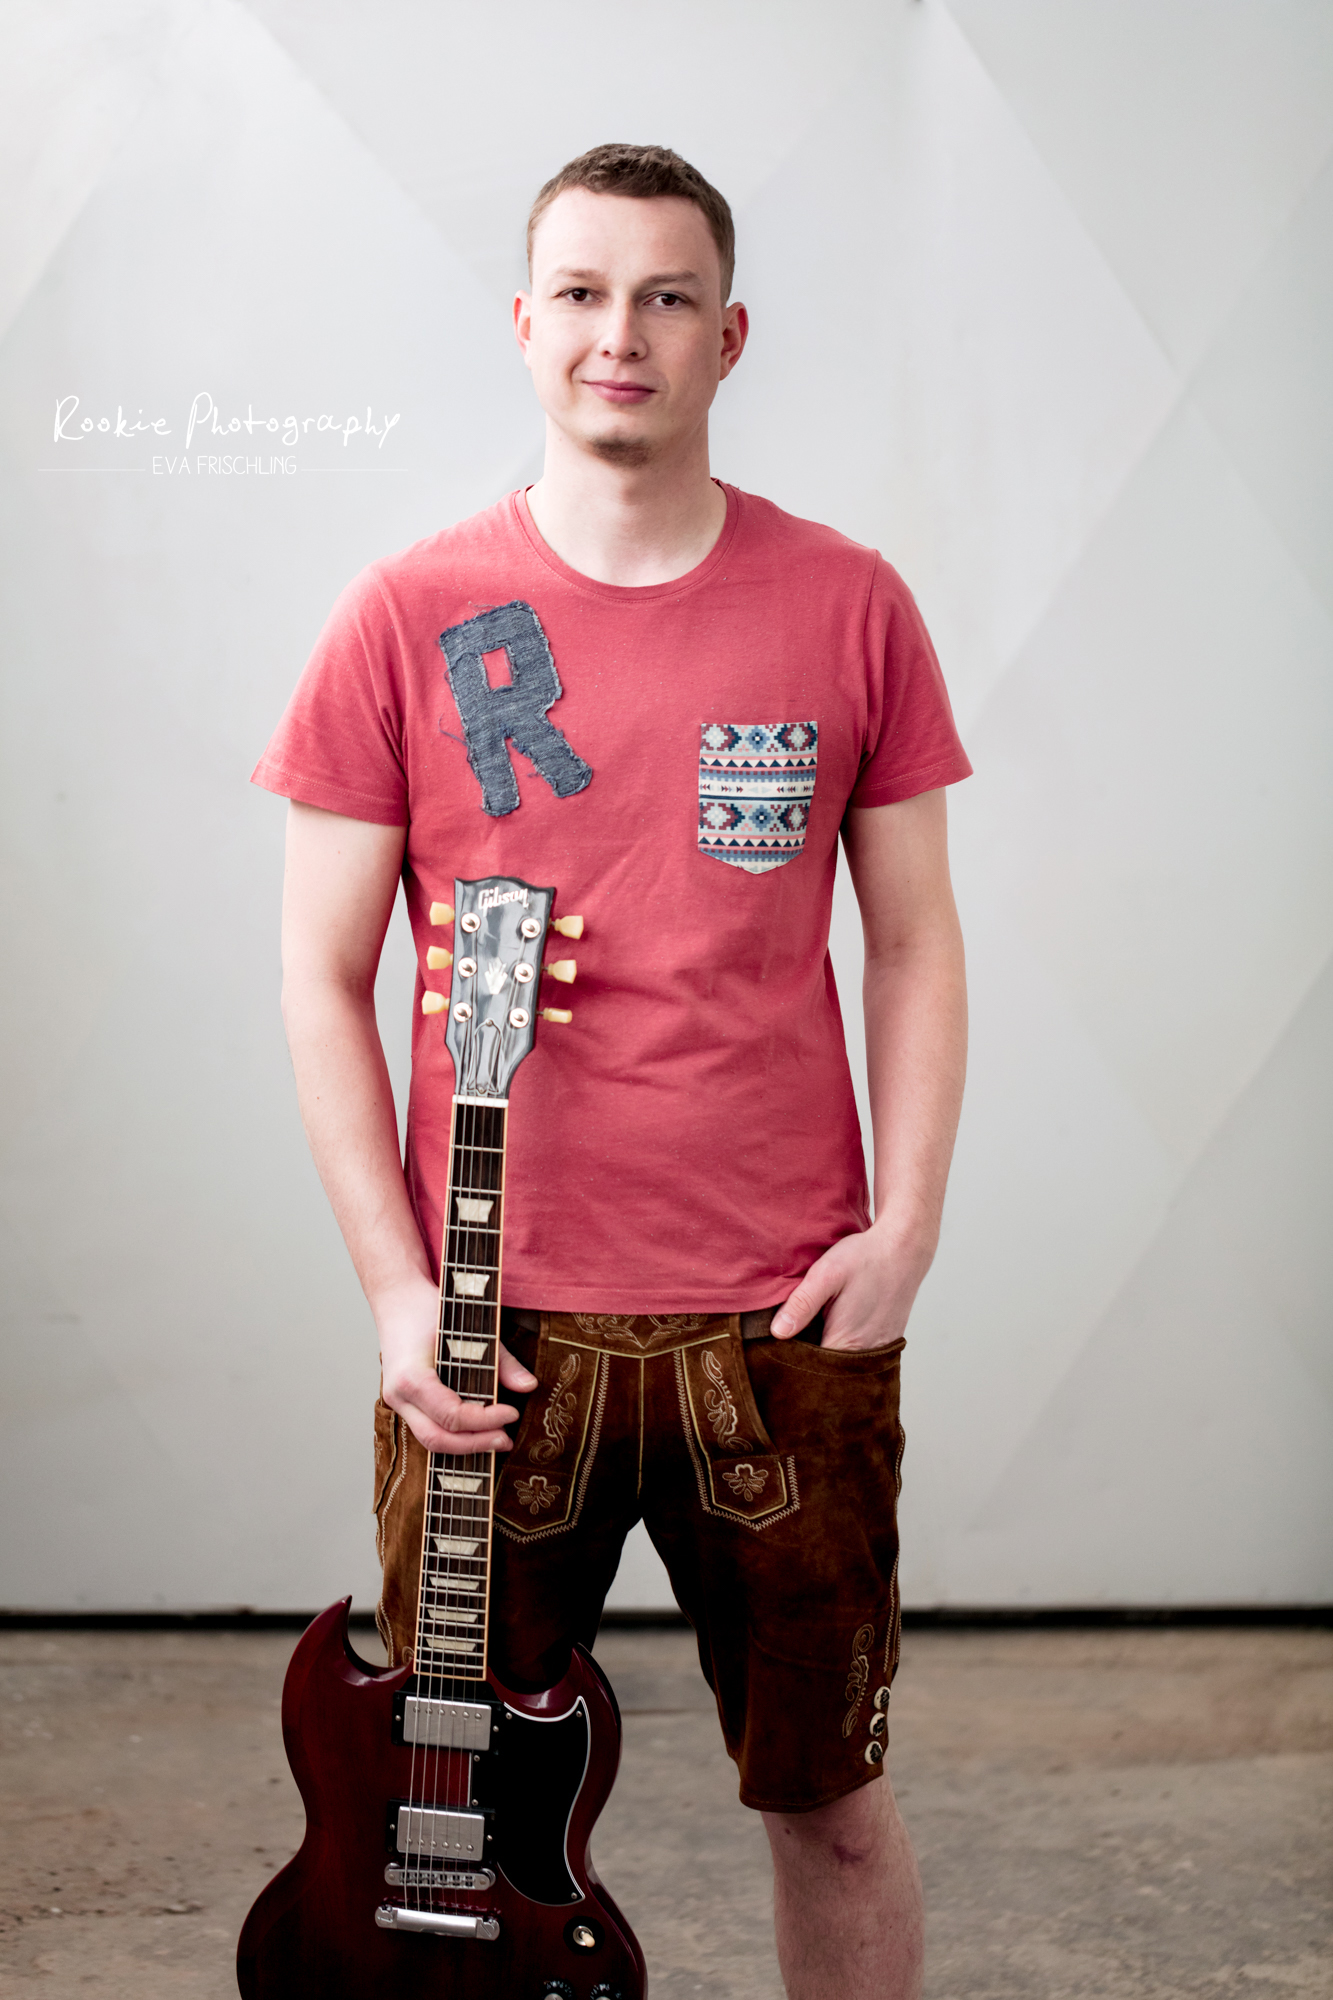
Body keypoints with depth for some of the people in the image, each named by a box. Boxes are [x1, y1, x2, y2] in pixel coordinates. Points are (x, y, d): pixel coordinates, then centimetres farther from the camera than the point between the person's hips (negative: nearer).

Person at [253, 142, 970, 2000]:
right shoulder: (406, 620, -1)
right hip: (490, 1326, 0)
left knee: (830, 1794, 13)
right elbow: (324, 981, 1)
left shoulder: (847, 607, 2)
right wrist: (397, 1287, -7)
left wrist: (906, 1224, -4)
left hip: (791, 1318, 1)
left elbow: (916, 941, 7)